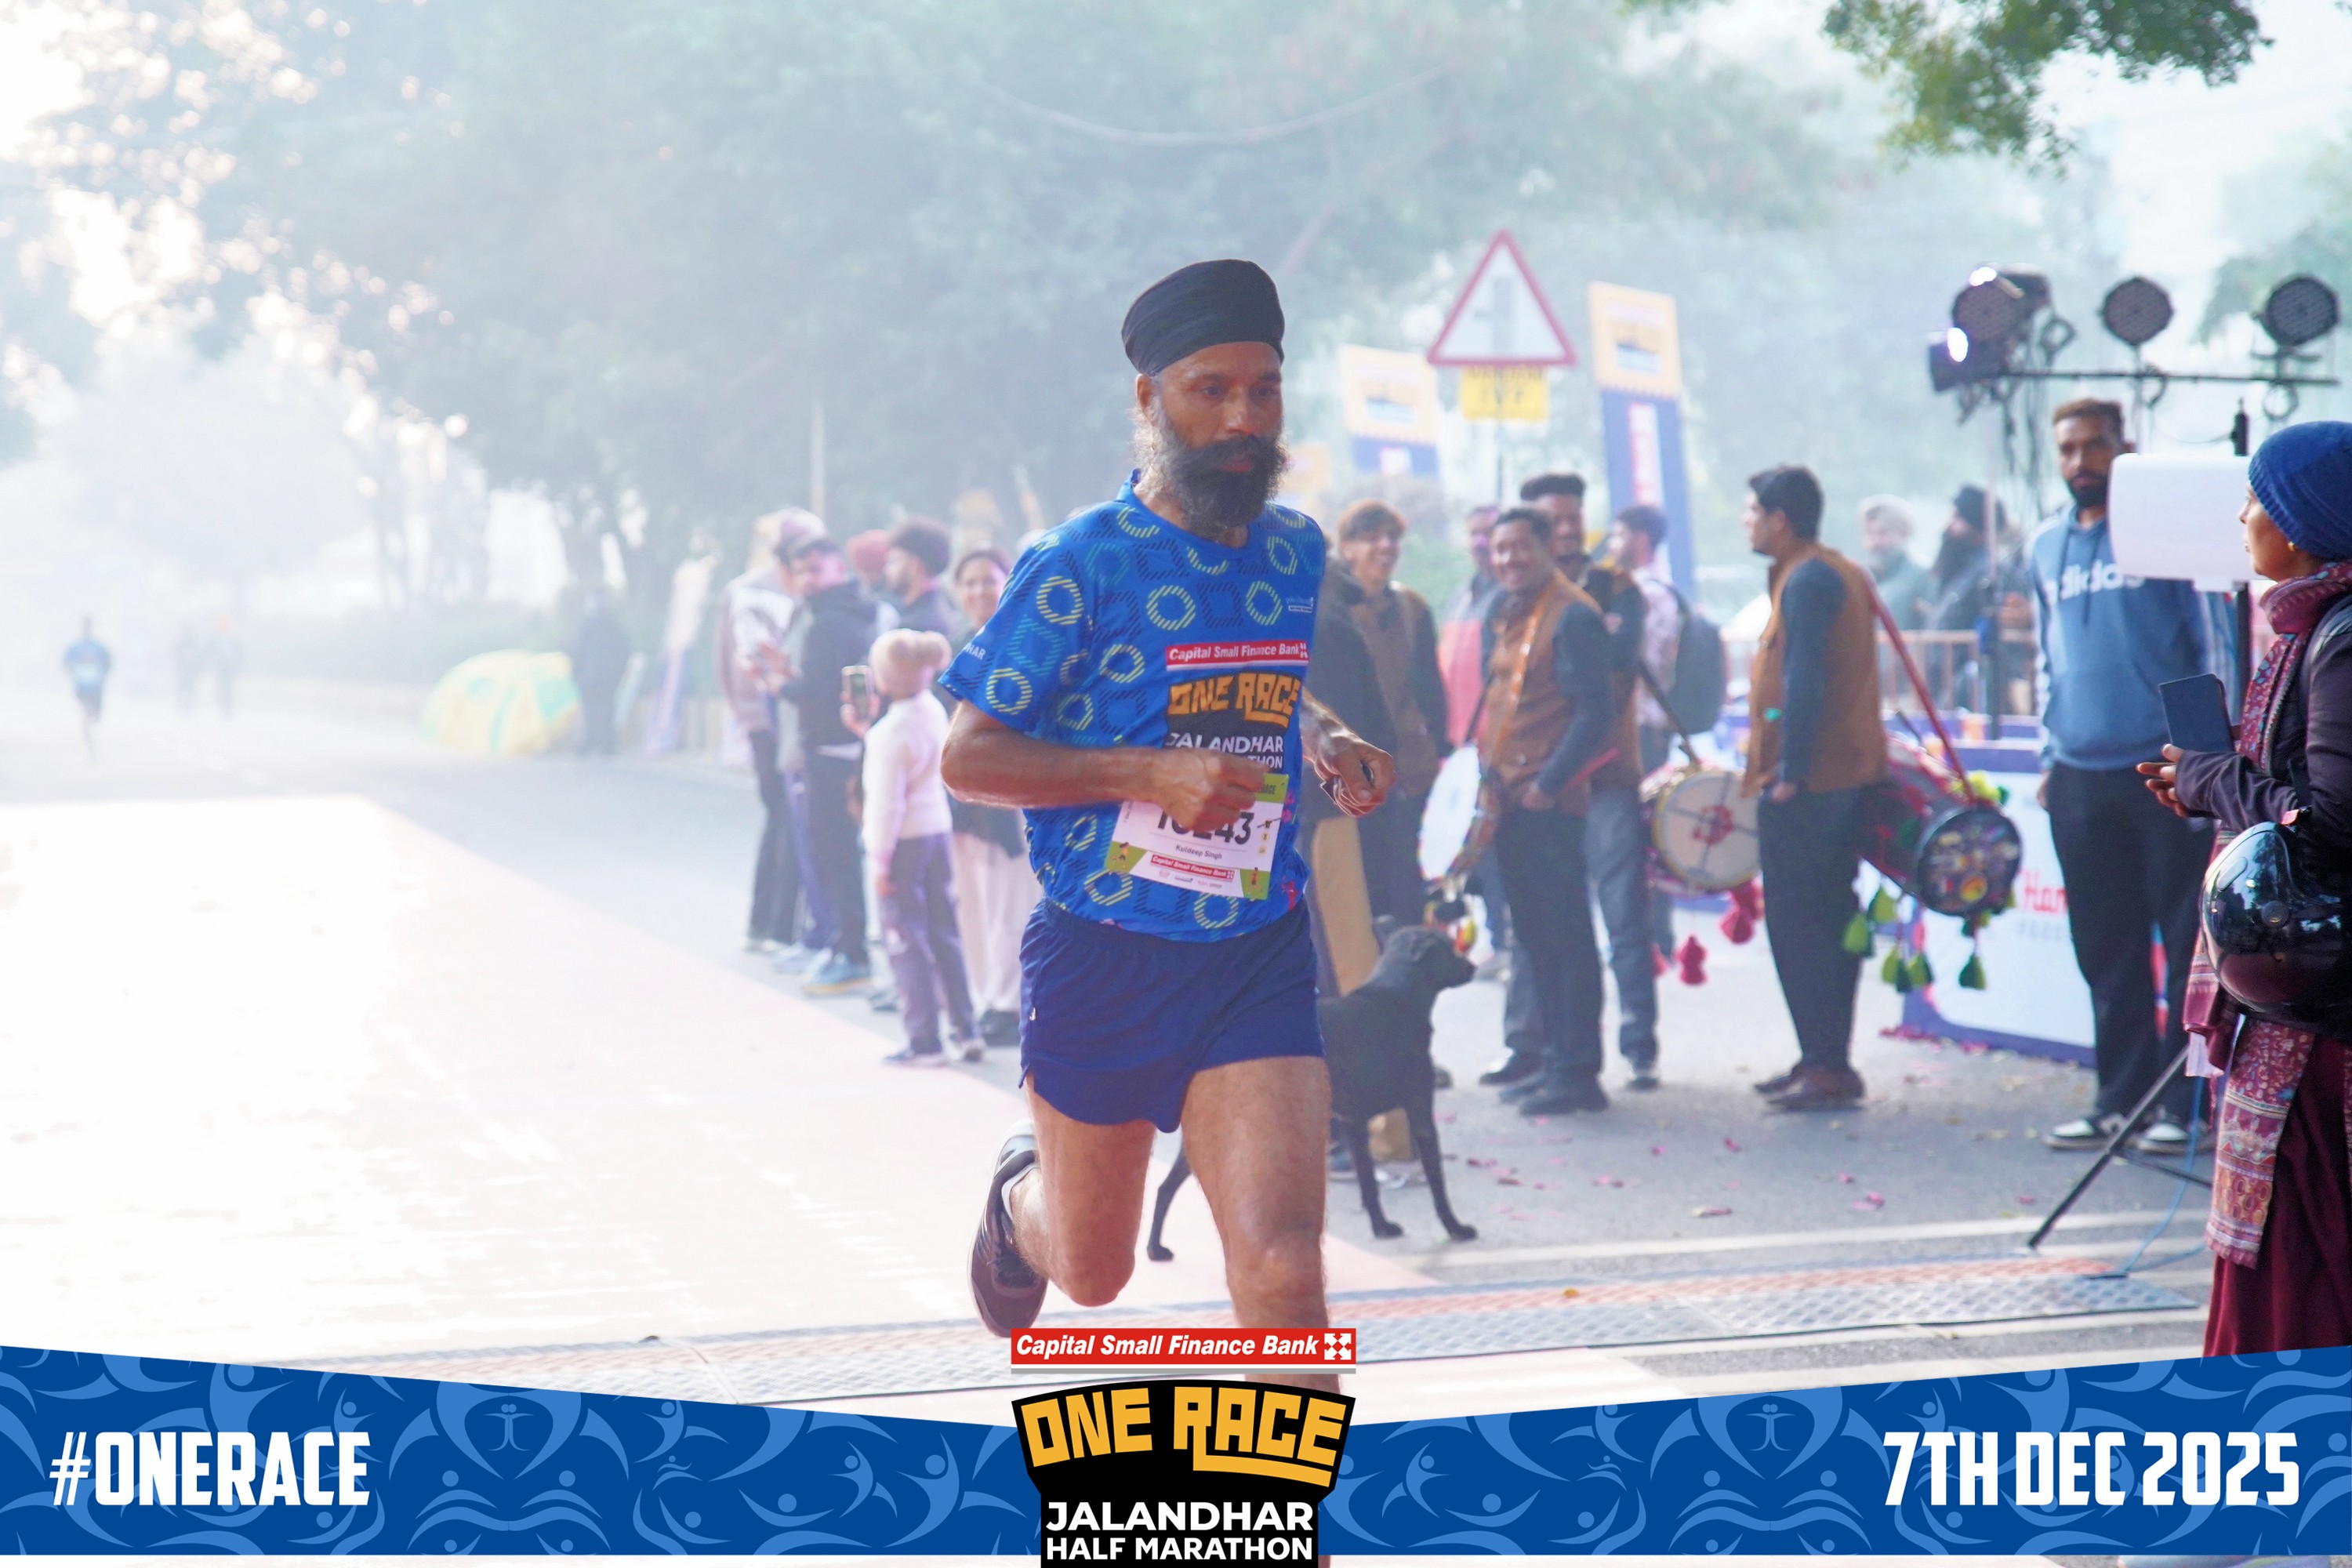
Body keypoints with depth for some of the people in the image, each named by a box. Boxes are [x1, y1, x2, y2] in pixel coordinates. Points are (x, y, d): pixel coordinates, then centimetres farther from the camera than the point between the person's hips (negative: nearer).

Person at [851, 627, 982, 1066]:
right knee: (944, 932, 15)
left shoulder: (891, 732, -21)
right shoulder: (935, 710, 3)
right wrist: (866, 728, 16)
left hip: (903, 839, -8)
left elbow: (888, 803, -18)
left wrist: (880, 861, -13)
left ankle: (925, 1042, 3)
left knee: (906, 940, 1)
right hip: (938, 829, 8)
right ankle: (965, 1031, 18)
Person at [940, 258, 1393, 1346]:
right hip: (1102, 959, -3)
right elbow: (968, 756, -11)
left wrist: (1325, 748, 5)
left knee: (1283, 1272, -15)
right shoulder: (1081, 564, -12)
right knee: (1093, 1270, 18)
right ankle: (1022, 1193, 55)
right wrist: (1149, 774, -22)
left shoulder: (1298, 552, 6)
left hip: (1258, 962, 3)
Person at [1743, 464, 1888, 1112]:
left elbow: (1803, 684, -21)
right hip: (1850, 772, 10)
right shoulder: (1841, 573, 17)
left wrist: (1788, 773, -21)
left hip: (1807, 783, -10)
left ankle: (1826, 1065, -8)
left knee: (1796, 921, -7)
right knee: (1830, 919, 13)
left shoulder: (1806, 580, -14)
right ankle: (1826, 1060, 18)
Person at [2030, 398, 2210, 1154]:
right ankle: (2121, 1097, 14)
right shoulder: (2046, 545, 15)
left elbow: (2215, 634, -1)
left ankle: (2186, 1100, 3)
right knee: (2105, 950, 8)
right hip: (2080, 776, 5)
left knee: (2186, 942, -2)